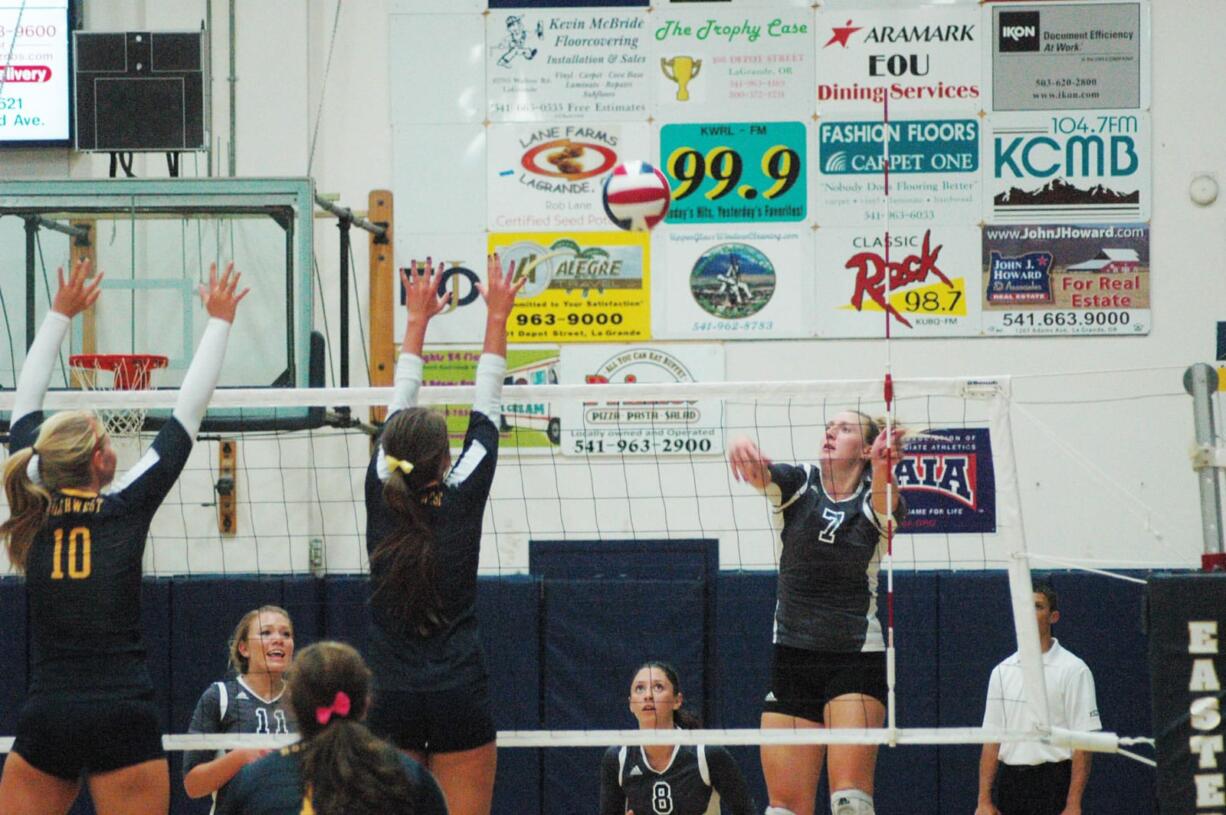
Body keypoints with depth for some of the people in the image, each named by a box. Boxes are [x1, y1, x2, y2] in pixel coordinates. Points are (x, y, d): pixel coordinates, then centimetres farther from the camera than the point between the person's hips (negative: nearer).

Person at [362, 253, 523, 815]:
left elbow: (397, 411, 12)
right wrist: (497, 317, 15)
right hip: (460, 698, -2)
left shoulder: (381, 497, -1)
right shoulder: (461, 500, -5)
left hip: (389, 704, 2)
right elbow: (486, 414, 5)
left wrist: (417, 321, 23)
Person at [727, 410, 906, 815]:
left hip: (857, 661, -2)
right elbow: (757, 472, -18)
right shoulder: (798, 484, 2)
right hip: (792, 657, 3)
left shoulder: (874, 499, -3)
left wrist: (882, 467, -50)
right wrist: (741, 449, -43)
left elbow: (885, 506, -27)